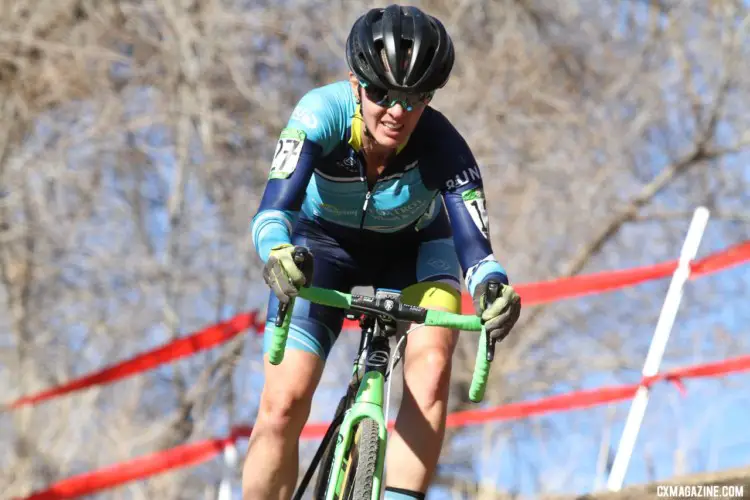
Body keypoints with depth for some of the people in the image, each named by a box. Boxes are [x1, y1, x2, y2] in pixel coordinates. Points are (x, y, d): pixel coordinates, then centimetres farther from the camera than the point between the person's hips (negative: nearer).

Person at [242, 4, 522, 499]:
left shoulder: (443, 146, -32)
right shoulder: (322, 113, -33)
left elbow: (473, 242, -39)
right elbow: (272, 209, -43)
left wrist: (492, 287, -62)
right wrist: (279, 253, -66)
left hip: (412, 249, 0)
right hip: (323, 245, 0)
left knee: (432, 366, -28)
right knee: (284, 402, -15)